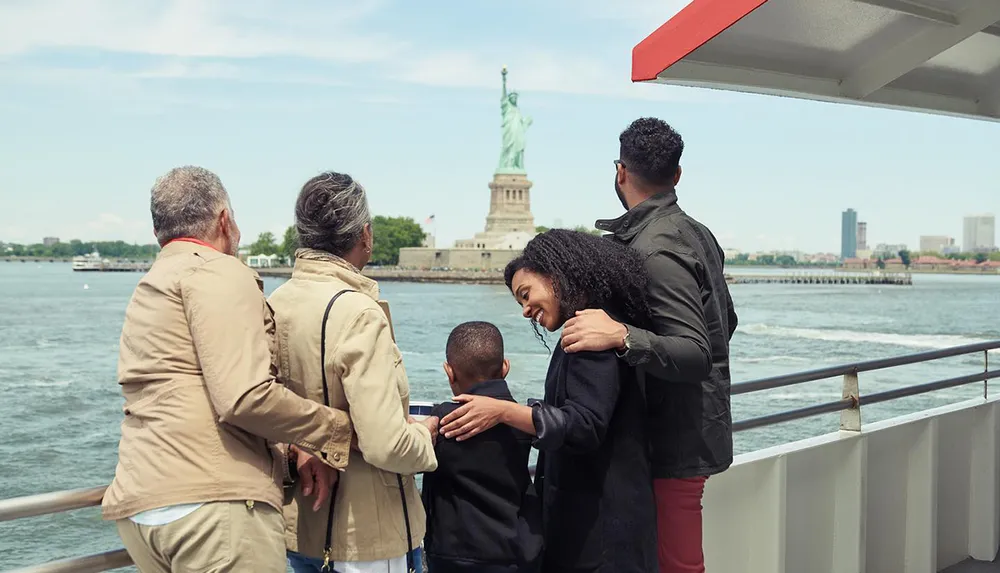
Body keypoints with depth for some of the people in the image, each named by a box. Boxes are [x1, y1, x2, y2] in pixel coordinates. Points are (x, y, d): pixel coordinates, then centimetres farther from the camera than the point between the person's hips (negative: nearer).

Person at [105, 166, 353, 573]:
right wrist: (340, 428, -4)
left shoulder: (148, 289, 24)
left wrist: (291, 446, 14)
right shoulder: (219, 272, -5)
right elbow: (245, 397, -17)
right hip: (216, 501, -9)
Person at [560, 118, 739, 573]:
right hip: (693, 430, 10)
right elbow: (725, 322, 20)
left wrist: (621, 335, -38)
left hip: (674, 443, -10)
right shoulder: (696, 232, 8)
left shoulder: (654, 251, -20)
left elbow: (696, 355, -26)